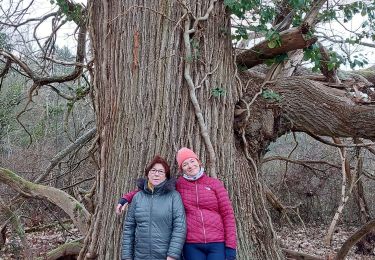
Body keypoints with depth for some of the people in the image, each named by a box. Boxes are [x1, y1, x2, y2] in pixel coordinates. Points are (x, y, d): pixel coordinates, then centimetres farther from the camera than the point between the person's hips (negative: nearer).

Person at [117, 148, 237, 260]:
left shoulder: (215, 184, 3)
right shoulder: (178, 185, 5)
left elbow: (227, 214, 1)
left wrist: (230, 246, -5)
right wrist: (127, 198, 3)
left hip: (217, 244, -1)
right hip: (192, 245, 1)